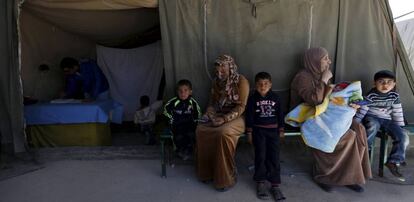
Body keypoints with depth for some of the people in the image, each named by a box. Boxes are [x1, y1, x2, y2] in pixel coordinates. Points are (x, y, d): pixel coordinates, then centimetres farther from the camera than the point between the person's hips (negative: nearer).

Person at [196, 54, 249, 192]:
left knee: (224, 133, -36)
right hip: (218, 116, 6)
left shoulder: (241, 81, -10)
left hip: (235, 117, -6)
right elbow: (212, 102, 15)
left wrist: (225, 119, -25)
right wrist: (210, 114, -7)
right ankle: (207, 171, -6)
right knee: (200, 130, -22)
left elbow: (241, 107, -15)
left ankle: (226, 178, -19)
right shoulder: (217, 82, 9)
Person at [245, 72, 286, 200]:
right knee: (260, 156, -2)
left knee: (274, 157, -1)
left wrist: (281, 129, 6)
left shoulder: (275, 98, 3)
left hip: (273, 130, 2)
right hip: (258, 130, -1)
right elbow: (249, 115, -1)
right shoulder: (253, 98, -2)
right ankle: (260, 183, 12)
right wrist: (249, 131, -4)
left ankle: (275, 185, 8)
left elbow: (280, 114, 8)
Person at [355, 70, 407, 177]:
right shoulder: (371, 95, -13)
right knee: (373, 126, -40)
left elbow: (397, 112, 8)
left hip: (387, 120, 4)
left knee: (401, 136, -14)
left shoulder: (394, 96, 0)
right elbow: (363, 109, -10)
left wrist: (399, 126, 9)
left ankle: (394, 161, -7)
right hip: (372, 117, -4)